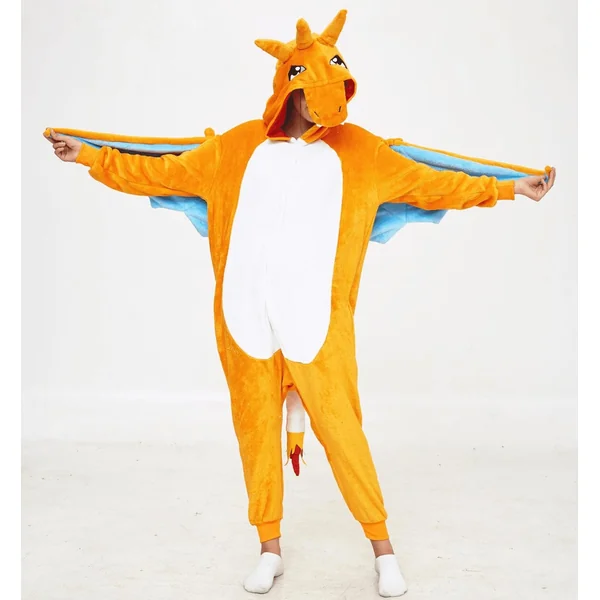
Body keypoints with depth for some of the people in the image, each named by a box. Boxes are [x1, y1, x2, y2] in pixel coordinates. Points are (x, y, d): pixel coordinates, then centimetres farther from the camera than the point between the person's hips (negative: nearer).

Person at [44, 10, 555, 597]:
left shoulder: (357, 149, 6)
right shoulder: (240, 146, 8)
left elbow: (429, 183, 6)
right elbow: (167, 172, 14)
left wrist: (507, 187, 4)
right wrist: (92, 155, 13)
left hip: (317, 318, -1)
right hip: (246, 317, 2)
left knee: (340, 427, -1)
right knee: (256, 429, 9)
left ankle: (383, 548, 19)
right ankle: (270, 548, 27)